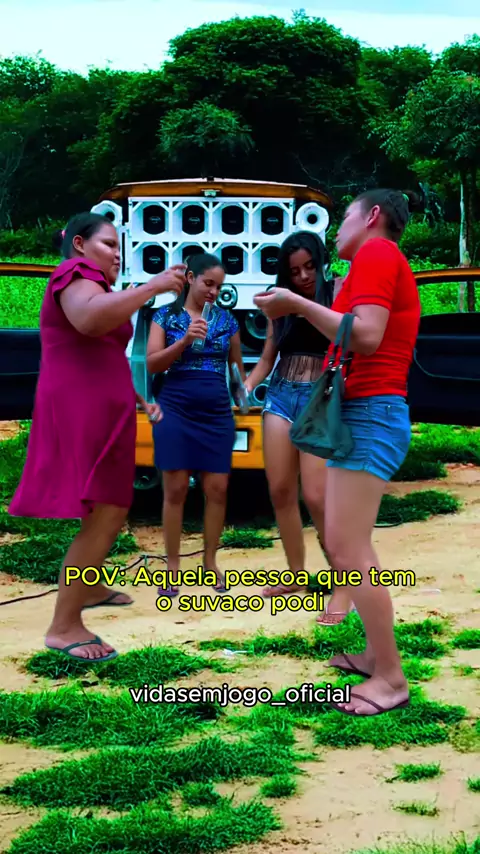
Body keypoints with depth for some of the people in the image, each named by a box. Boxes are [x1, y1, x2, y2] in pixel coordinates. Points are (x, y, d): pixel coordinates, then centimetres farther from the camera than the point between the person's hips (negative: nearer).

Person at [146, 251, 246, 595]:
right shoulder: (166, 316, 2)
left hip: (217, 413, 3)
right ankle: (173, 567, 4)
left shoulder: (226, 319, 9)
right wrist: (185, 340, -18)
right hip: (176, 411, -2)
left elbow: (237, 365, 17)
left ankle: (210, 561, 14)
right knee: (176, 489, -3)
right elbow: (152, 364, -6)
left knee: (217, 489, 1)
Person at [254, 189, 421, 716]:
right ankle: (377, 654, 18)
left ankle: (391, 678, -12)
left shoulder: (376, 253, -9)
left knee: (348, 550, -14)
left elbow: (367, 336, -23)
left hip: (369, 414, -11)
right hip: (367, 414, 11)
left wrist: (299, 305, -15)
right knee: (345, 543, 15)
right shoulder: (384, 262, 23)